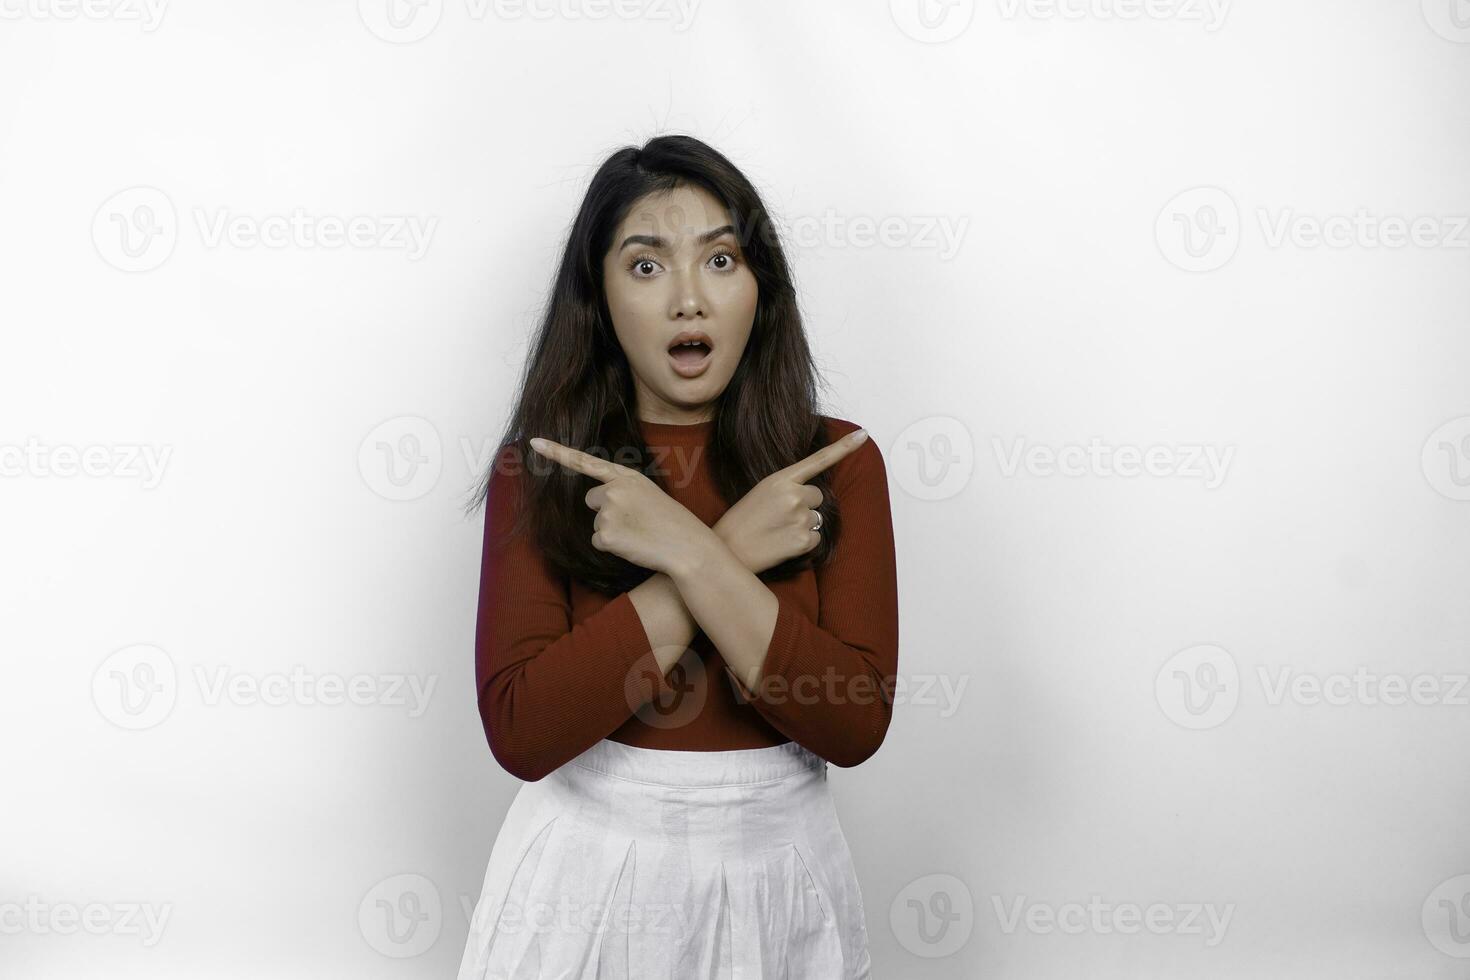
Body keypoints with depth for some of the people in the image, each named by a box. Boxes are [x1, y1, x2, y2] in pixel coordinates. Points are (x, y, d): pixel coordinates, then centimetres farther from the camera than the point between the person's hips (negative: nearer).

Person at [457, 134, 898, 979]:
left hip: (778, 878, 1)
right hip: (586, 870, 0)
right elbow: (520, 731, -18)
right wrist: (733, 552, -20)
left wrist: (687, 551, -22)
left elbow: (857, 725, -15)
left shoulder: (834, 462, -5)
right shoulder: (539, 467, -6)